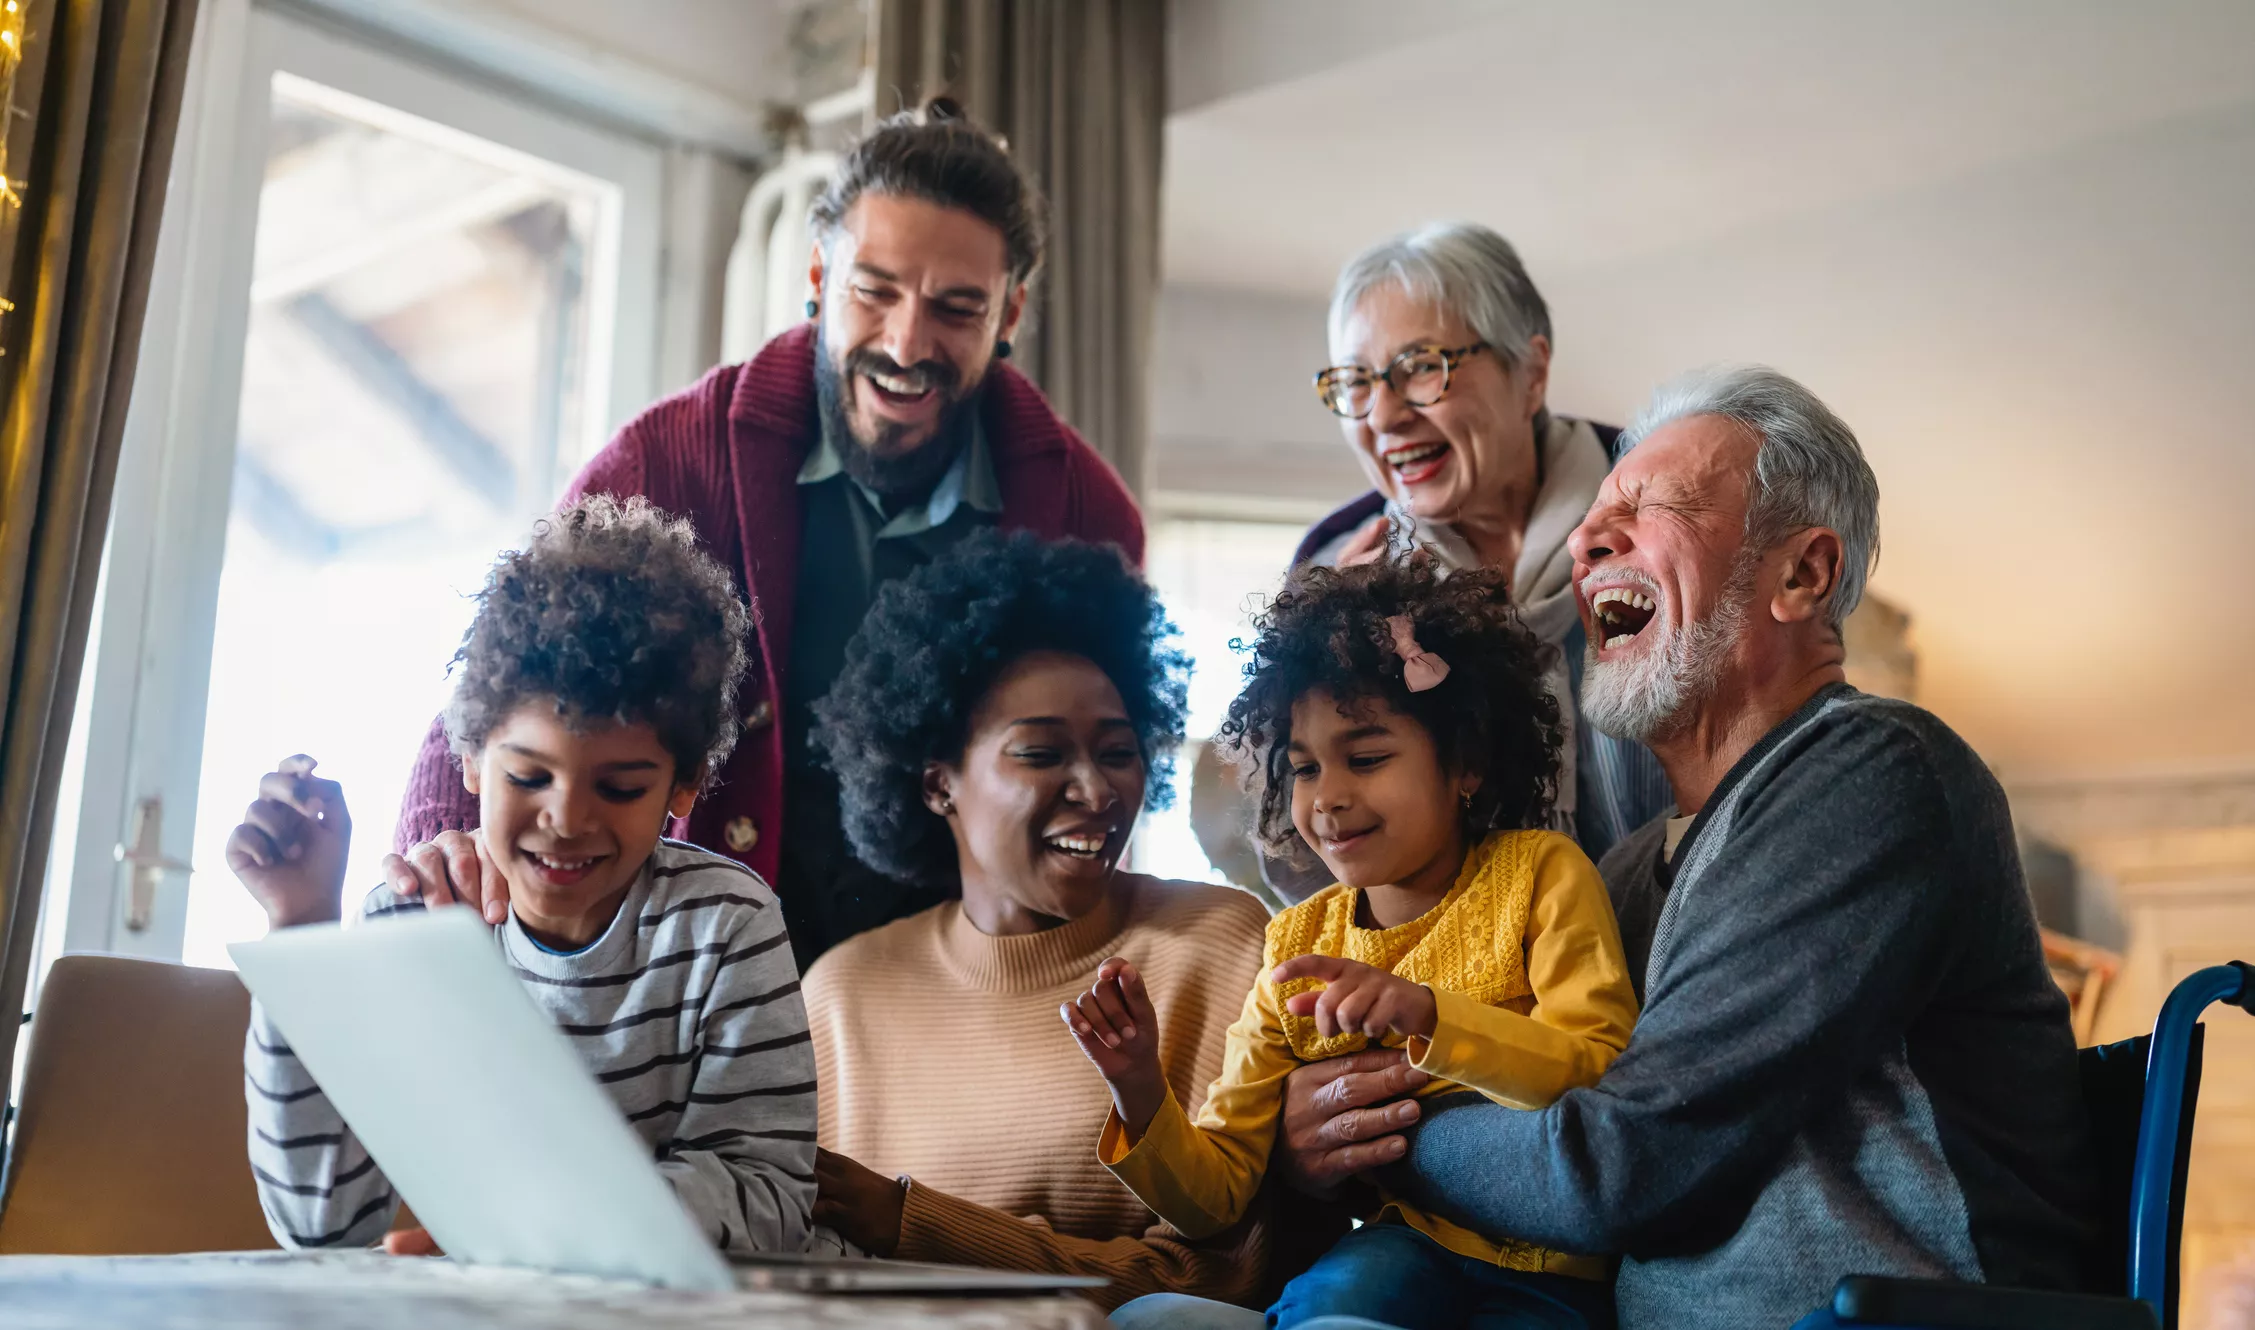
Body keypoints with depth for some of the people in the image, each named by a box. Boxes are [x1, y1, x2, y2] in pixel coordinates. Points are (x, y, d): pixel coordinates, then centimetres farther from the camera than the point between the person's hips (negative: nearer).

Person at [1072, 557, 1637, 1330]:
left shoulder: (1539, 874, 1)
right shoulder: (1296, 948, 10)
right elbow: (1216, 1194, 9)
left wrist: (1427, 1014, -27)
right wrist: (1140, 1092, -12)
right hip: (1408, 1249, 3)